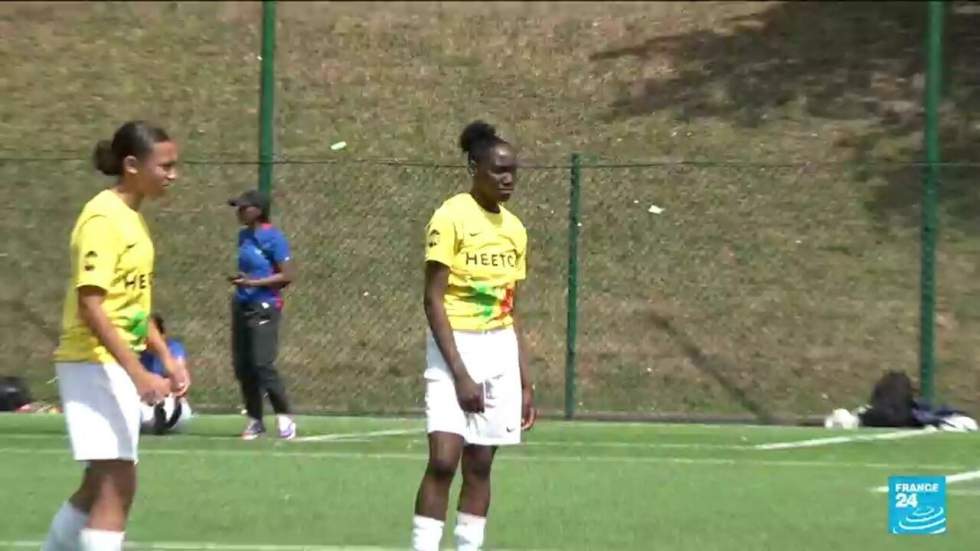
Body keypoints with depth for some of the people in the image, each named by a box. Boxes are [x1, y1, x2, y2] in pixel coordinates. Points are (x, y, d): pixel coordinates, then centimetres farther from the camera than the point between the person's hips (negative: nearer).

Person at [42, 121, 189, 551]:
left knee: (101, 487, 15)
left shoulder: (133, 219, 12)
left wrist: (166, 358, 16)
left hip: (119, 367, 10)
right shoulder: (104, 219, -16)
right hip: (94, 364, -10)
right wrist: (138, 373, -27)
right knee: (116, 485, -13)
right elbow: (90, 307, -22)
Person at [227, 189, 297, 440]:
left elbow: (287, 275, -14)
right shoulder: (243, 236, 12)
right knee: (242, 366, 5)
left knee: (263, 365, -13)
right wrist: (239, 280, 10)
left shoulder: (273, 238, -11)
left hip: (264, 308, -8)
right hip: (242, 305, 8)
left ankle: (284, 417, -1)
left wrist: (253, 283, -19)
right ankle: (254, 419, 14)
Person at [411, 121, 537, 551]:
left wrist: (525, 381, 12)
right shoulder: (451, 218, -9)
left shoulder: (514, 229, 10)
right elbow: (433, 300, -13)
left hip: (501, 353, 6)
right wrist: (460, 373, -18)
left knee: (480, 465, 6)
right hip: (455, 349, -6)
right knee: (443, 460, -16)